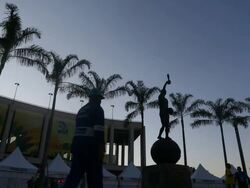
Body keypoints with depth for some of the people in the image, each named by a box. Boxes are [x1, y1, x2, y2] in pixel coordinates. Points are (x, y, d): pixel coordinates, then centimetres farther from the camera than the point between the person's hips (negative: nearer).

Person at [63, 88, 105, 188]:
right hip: (90, 145, -7)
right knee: (95, 177, -2)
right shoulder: (97, 109, -2)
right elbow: (99, 129, -14)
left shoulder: (81, 110, 22)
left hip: (77, 144, 8)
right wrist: (102, 147, -16)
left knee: (74, 175, 7)